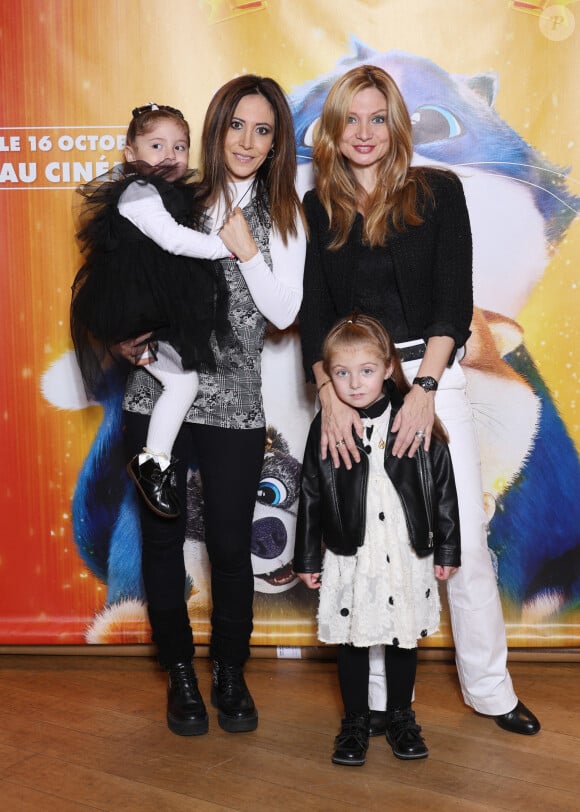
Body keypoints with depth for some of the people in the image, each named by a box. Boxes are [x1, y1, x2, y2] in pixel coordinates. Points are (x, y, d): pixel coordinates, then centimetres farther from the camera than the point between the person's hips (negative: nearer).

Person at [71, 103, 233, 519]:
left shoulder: (174, 193, 15)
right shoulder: (138, 192, -15)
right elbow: (173, 239, -24)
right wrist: (224, 244, -19)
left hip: (165, 309, 10)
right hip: (140, 313, -10)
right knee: (183, 382, -12)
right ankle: (152, 462, -2)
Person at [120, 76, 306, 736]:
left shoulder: (283, 217, 4)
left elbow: (284, 313, -3)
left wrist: (246, 249, -13)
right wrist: (124, 337, -5)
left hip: (235, 403, 0)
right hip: (158, 392, 1)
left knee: (231, 545, 4)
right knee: (162, 537, 8)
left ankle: (230, 673, 28)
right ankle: (180, 674, 29)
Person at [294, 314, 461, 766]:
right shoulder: (325, 428, -4)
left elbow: (443, 488, -1)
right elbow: (311, 497, 2)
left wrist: (447, 550, 1)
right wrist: (307, 559, 4)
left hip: (407, 557, 0)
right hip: (349, 559, 0)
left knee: (404, 638, 14)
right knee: (352, 642, 11)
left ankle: (401, 717, 33)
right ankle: (355, 722, 29)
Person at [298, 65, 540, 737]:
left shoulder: (438, 192, 2)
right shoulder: (317, 208, 6)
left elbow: (455, 296, -5)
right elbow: (313, 310, 0)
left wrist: (424, 387, -16)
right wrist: (330, 394, -15)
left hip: (432, 377, -1)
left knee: (465, 540, 2)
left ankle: (490, 690, 18)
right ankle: (380, 696, 17)